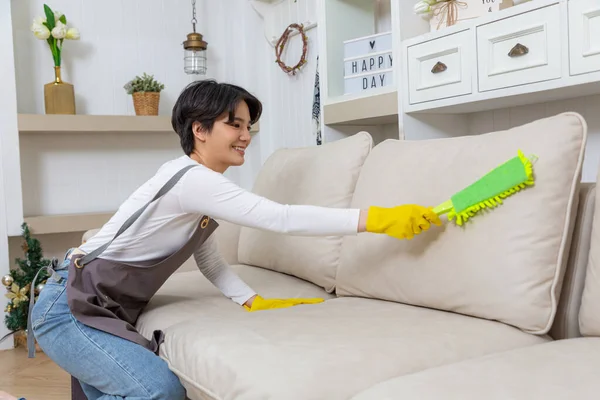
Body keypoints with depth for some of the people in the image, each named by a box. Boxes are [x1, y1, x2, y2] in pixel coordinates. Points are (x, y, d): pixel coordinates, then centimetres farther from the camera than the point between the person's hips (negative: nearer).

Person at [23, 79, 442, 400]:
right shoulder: (191, 178, -23)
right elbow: (281, 218, -31)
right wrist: (376, 219, -32)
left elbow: (211, 262, 11)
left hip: (100, 309, 10)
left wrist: (255, 301, -4)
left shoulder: (201, 185, 8)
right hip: (69, 307, -10)